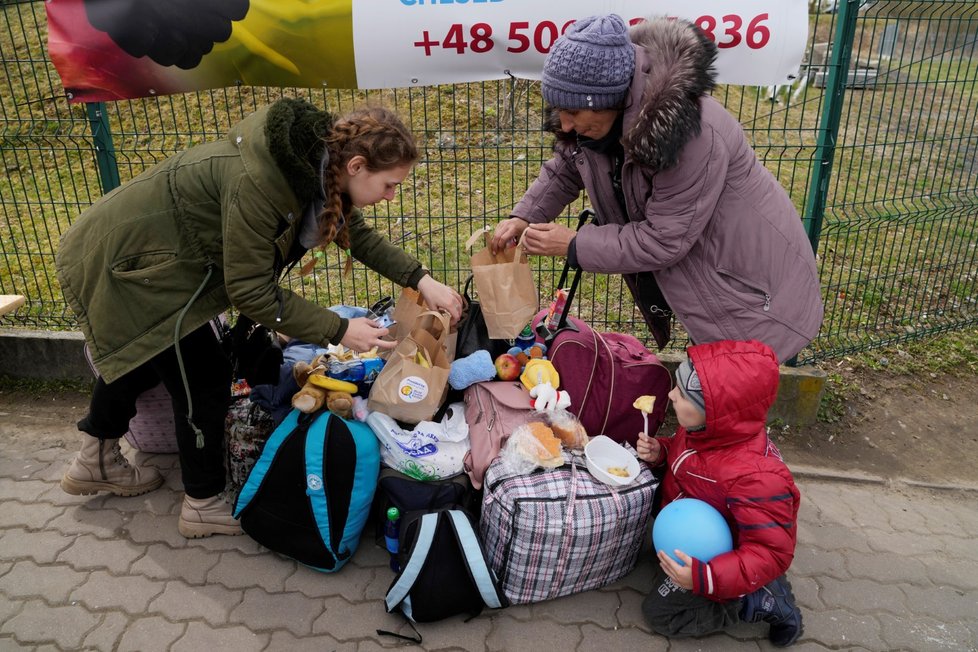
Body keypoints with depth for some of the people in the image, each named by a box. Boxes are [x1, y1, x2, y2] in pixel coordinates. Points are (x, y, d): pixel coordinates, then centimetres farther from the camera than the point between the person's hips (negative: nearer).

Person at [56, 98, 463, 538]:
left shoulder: (316, 157, -10)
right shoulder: (256, 183, -36)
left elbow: (357, 233, 3)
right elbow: (251, 292, -29)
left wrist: (421, 280, -6)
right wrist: (339, 330, -25)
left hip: (145, 249, 9)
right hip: (124, 265, -9)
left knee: (144, 357, 25)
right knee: (204, 378, -2)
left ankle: (96, 463, 48)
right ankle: (204, 505, 19)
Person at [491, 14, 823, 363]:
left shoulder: (692, 134, -37)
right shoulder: (603, 112, -12)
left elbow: (663, 240, -31)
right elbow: (564, 170, 5)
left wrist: (574, 245, -26)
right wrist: (524, 217, -12)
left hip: (750, 278, -7)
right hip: (700, 273, 7)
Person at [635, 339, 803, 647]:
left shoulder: (754, 478, -43)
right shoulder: (707, 428, -19)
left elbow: (771, 552, -36)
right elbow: (686, 453, 5)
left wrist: (705, 577, -44)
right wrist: (661, 451, -17)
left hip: (709, 555, -8)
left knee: (661, 613, -2)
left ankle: (765, 601, 5)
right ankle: (761, 583, 23)